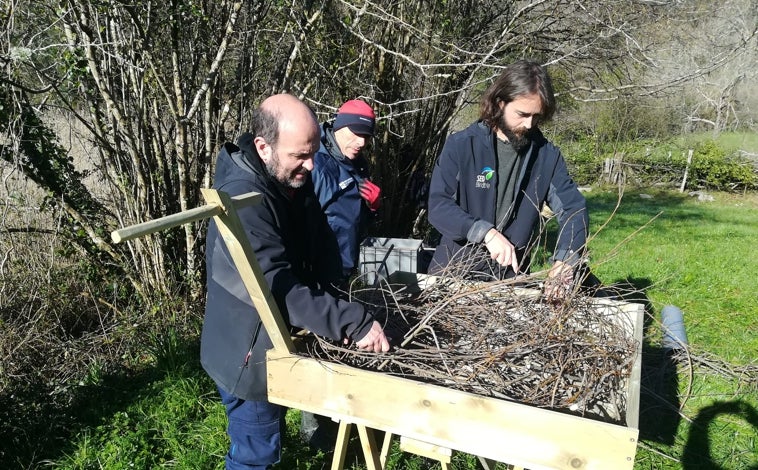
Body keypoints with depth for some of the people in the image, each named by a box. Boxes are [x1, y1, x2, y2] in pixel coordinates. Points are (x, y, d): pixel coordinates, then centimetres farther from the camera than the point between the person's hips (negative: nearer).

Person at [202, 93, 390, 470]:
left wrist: (332, 301, -8)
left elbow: (322, 251, 5)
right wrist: (351, 322, -37)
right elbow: (277, 287, -36)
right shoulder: (241, 199, -30)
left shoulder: (293, 180, -1)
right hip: (248, 354, -8)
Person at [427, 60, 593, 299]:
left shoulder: (547, 154, 0)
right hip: (455, 270, -2)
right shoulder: (461, 145, -8)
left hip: (511, 276, 2)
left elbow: (573, 208, -3)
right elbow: (438, 206, -14)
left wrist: (564, 261, -20)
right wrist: (486, 233, -28)